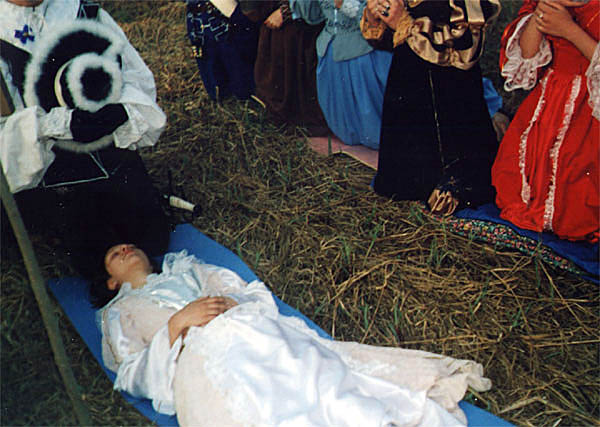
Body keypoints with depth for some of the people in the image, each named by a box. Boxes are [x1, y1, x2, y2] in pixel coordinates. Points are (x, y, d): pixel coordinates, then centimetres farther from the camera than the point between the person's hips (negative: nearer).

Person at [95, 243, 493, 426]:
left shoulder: (188, 269, 36)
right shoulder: (118, 312, 28)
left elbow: (253, 293, 25)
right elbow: (136, 374, 10)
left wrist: (233, 303, 1)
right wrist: (177, 323, -4)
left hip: (256, 333, 3)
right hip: (203, 359, -3)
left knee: (325, 379, -22)